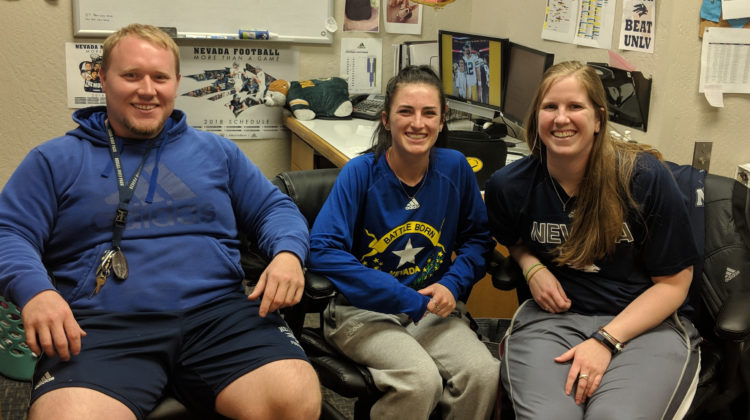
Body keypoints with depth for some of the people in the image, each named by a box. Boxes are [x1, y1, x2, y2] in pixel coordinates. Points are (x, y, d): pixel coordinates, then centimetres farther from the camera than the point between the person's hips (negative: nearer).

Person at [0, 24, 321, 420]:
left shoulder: (216, 151, 21)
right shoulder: (56, 160, 15)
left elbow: (275, 209, 21)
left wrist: (288, 254, -3)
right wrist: (35, 290, -15)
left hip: (218, 314, 2)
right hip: (102, 327, -1)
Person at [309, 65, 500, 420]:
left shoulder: (455, 168, 0)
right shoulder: (360, 172, -11)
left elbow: (477, 238, 13)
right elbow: (323, 250, -21)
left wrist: (453, 284, -9)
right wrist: (410, 300, -23)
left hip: (434, 309, 4)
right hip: (364, 311, -3)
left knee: (483, 373, -24)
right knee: (421, 380, -30)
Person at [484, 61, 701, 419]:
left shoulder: (646, 177, -8)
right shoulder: (509, 186, -1)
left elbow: (673, 282, -3)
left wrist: (605, 341, -13)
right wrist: (531, 267, -1)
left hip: (645, 322, -1)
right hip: (554, 316, 1)